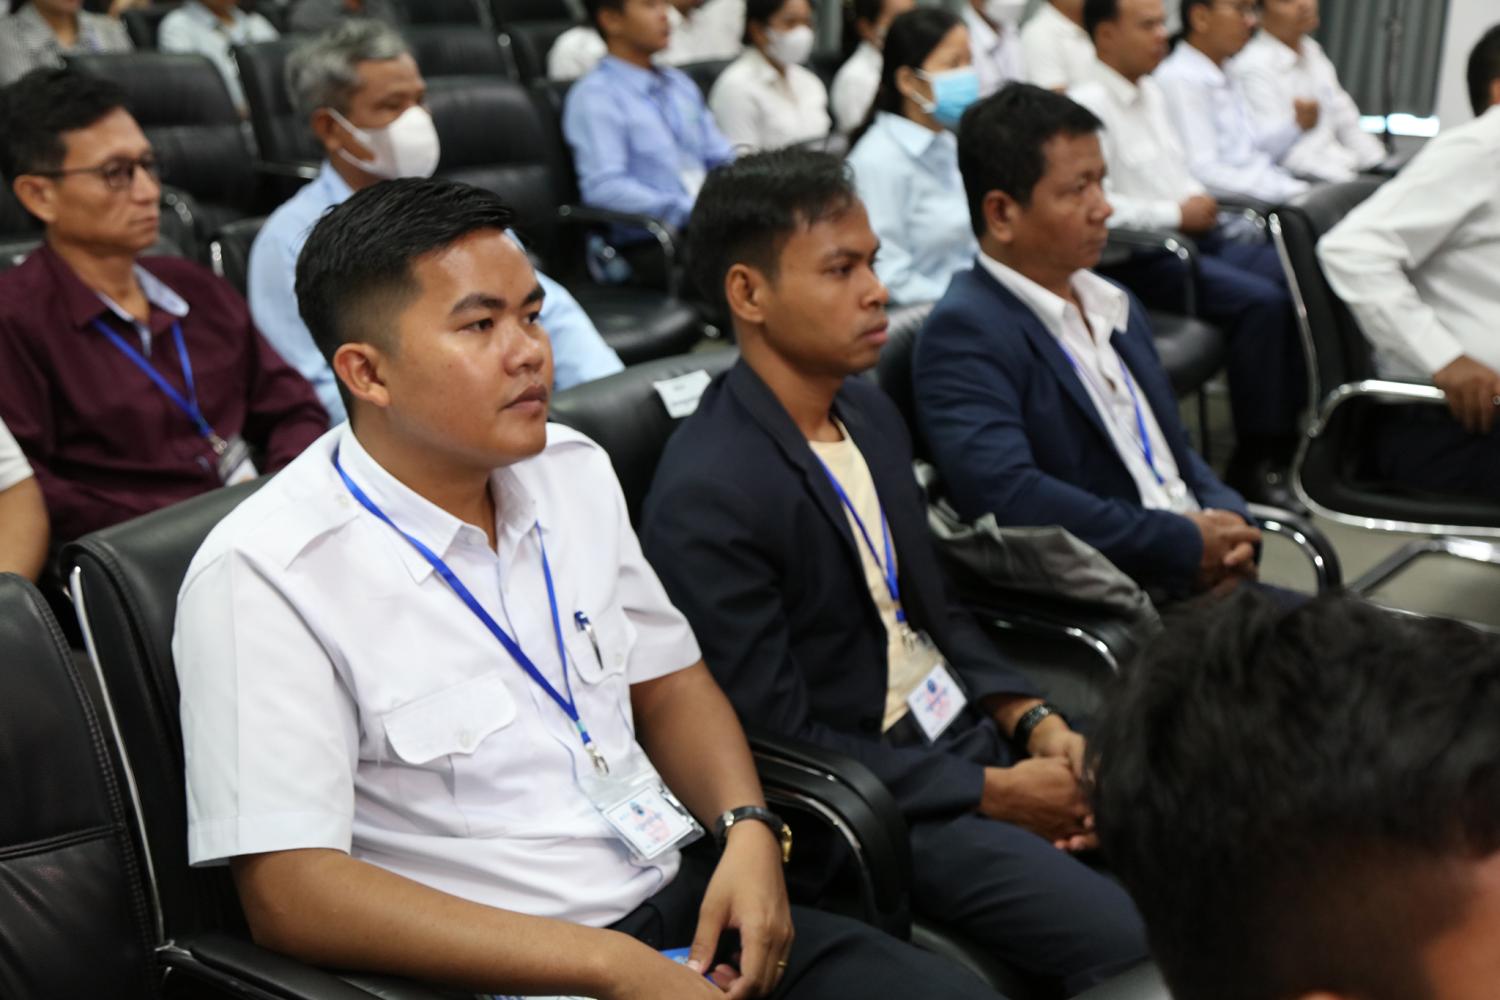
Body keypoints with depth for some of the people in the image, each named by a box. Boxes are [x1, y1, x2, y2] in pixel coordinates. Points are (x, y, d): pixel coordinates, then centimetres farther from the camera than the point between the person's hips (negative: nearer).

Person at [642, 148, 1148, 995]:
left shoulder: (870, 412, 4)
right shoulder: (705, 496, -21)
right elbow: (779, 739, -18)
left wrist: (1034, 721, -2)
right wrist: (992, 793, -15)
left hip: (976, 733, 8)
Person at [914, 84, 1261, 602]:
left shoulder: (1116, 307, 18)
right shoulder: (965, 333, -10)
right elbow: (1004, 495, -24)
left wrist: (1228, 524, 1)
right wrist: (1187, 544, -16)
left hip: (1202, 584, 9)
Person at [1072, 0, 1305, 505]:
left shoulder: (1151, 93, 18)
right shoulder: (1088, 105, -11)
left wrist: (1202, 204, 3)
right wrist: (1177, 214, -13)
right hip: (1142, 258, -9)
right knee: (1260, 301, -25)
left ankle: (1287, 432, 0)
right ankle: (1254, 462, -15)